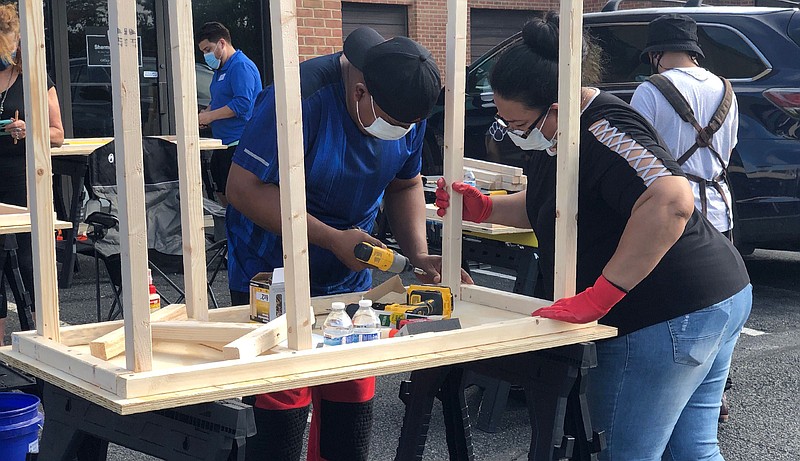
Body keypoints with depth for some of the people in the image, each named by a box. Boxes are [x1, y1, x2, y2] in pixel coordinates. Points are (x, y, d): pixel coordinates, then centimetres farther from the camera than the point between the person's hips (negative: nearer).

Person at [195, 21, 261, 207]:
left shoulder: (241, 66, -13)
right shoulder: (220, 69, 19)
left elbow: (242, 103, -22)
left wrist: (210, 116, -17)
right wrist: (204, 114, 8)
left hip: (239, 144, -10)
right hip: (223, 144, 11)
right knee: (220, 193, 11)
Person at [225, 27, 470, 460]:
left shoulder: (407, 110, -4)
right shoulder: (300, 98, -25)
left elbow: (405, 184, 11)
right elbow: (244, 189, -24)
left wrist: (419, 255, -6)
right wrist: (333, 239, -27)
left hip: (349, 279, 6)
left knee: (352, 405, 9)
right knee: (281, 415, -5)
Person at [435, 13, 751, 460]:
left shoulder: (602, 132, -24)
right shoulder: (557, 139, 9)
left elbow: (670, 202, -39)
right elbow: (547, 207, 26)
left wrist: (596, 298, -36)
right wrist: (483, 208, 8)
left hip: (670, 318, -11)